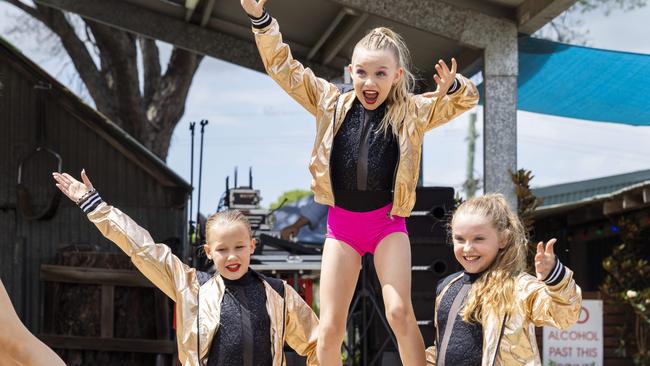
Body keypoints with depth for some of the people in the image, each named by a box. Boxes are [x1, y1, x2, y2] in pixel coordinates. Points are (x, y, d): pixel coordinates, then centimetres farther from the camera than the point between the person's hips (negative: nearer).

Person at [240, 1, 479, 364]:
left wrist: (452, 86, -29)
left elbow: (466, 99, -5)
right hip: (341, 224, 2)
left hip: (387, 221, -2)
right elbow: (284, 69, 2)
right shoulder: (331, 103, 1)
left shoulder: (411, 112, -2)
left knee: (400, 311, -15)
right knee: (329, 328, 0)